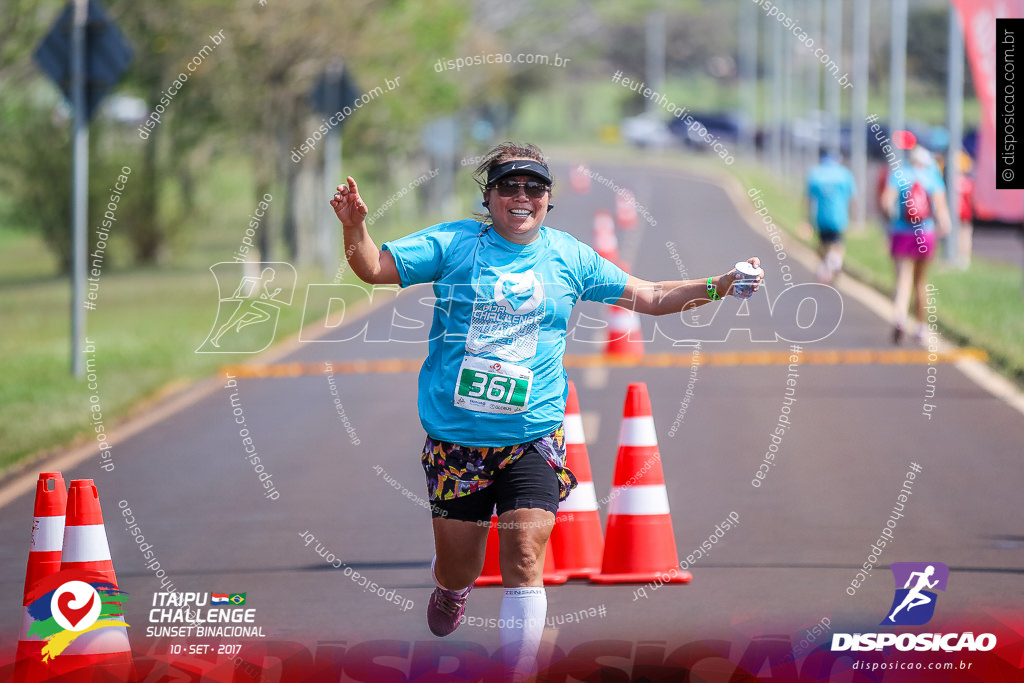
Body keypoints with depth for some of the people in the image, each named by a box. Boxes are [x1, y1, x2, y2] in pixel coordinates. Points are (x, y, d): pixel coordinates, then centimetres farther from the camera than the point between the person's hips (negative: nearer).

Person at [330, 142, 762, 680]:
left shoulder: (570, 257, 6)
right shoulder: (453, 244, 0)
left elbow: (651, 298, 15)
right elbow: (375, 268, -3)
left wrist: (717, 287, 3)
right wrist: (354, 228, -23)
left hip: (532, 440, 0)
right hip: (456, 437, 0)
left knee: (523, 561, -13)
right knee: (458, 568, 9)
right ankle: (449, 591, 46)